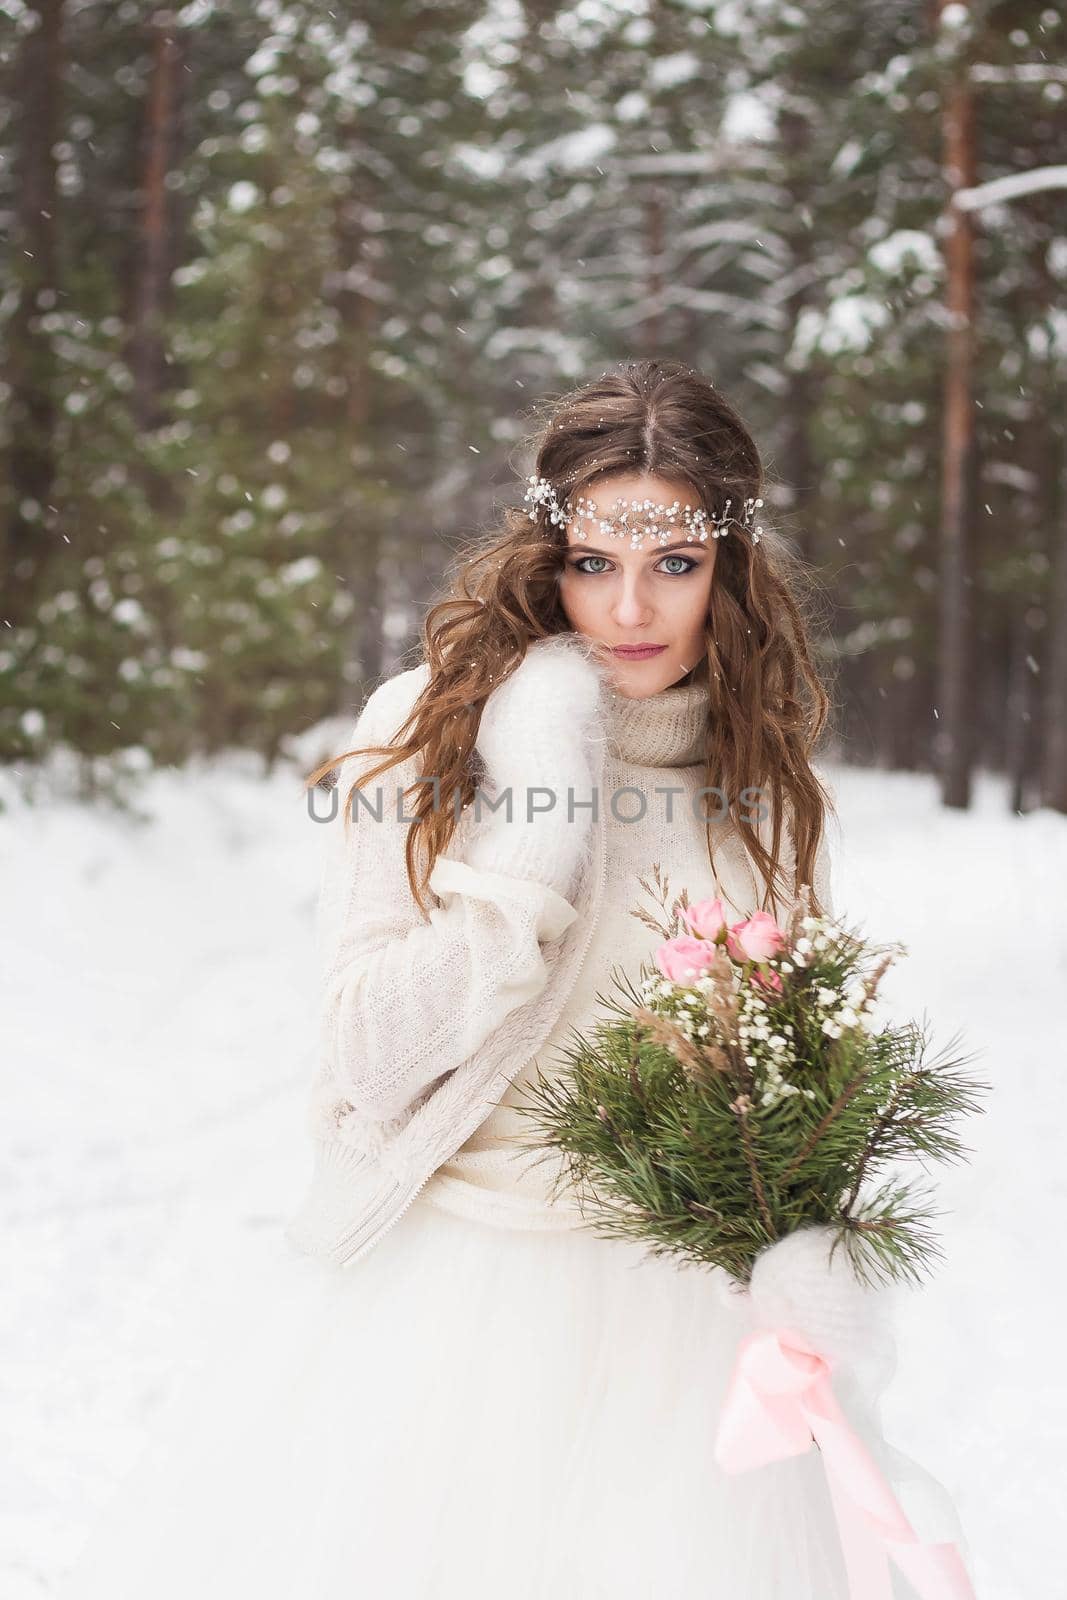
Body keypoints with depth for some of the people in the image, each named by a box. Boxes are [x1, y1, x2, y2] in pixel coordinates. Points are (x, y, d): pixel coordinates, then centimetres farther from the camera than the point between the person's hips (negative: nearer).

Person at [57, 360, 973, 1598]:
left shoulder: (765, 787, 3)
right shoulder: (425, 727, -5)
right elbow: (370, 1059, -10)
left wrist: (814, 1291, 2)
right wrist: (530, 840, -18)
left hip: (674, 1306, 2)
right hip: (436, 1277, -1)